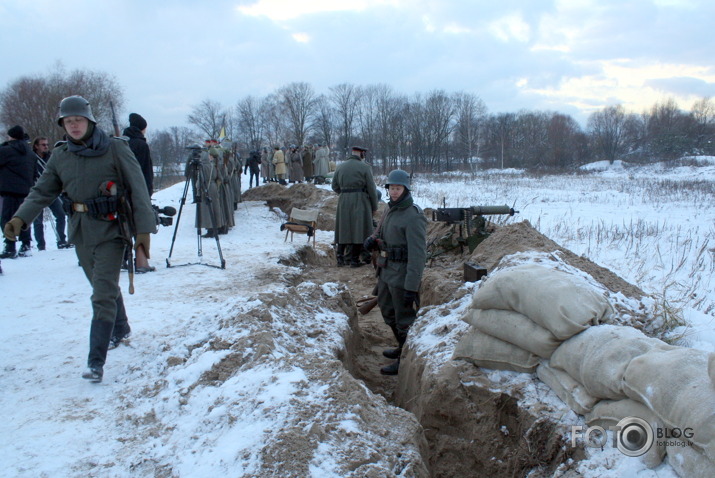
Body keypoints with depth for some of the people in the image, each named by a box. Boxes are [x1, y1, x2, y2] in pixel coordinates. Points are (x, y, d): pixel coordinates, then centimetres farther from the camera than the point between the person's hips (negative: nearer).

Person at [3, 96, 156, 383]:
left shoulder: (115, 148, -9)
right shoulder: (60, 156, 5)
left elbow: (138, 189, -12)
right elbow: (42, 192, 7)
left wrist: (144, 229, -17)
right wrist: (20, 218, -10)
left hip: (111, 230, -5)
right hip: (81, 232, 5)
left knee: (103, 294, -10)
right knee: (104, 287, 18)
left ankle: (96, 361, -6)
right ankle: (120, 329, 42)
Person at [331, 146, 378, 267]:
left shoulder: (340, 167, 8)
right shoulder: (364, 167, -5)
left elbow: (334, 186, 12)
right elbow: (371, 188, -4)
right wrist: (374, 207, 4)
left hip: (343, 201, 4)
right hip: (360, 201, -4)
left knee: (343, 229, 13)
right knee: (359, 229, 2)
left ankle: (340, 258, 13)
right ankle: (354, 259, 2)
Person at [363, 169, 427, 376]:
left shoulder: (413, 216, -21)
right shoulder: (390, 208, 7)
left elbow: (418, 254, -24)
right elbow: (381, 230, 23)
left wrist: (411, 287, -25)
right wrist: (372, 239, -1)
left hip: (402, 276, -9)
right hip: (386, 271, 10)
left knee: (404, 319, 5)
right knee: (387, 311, 24)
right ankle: (403, 348, 43)